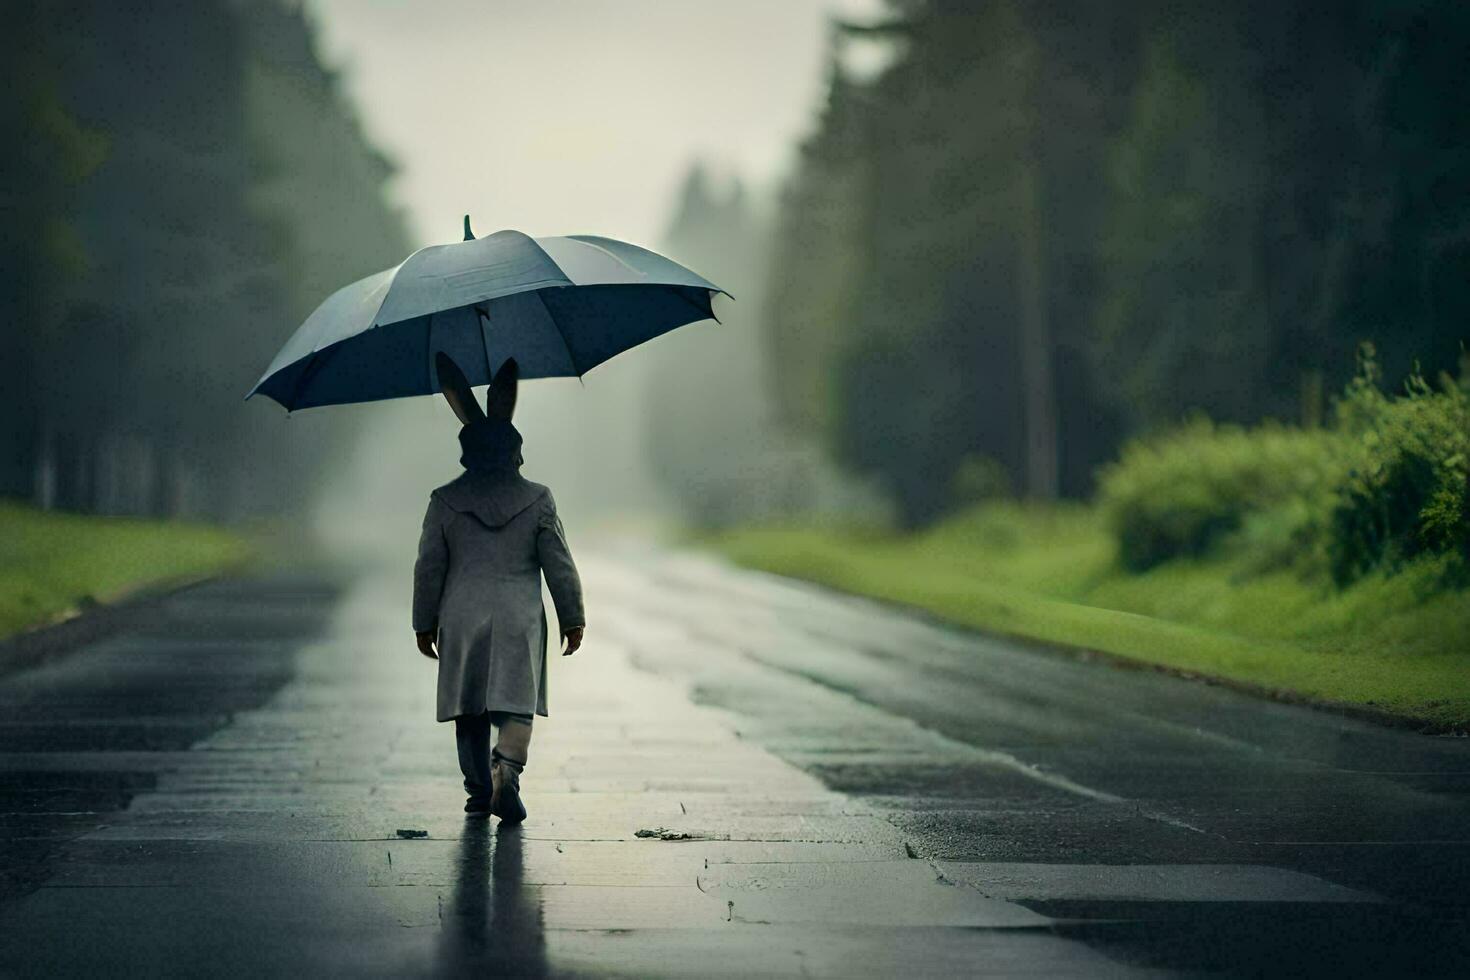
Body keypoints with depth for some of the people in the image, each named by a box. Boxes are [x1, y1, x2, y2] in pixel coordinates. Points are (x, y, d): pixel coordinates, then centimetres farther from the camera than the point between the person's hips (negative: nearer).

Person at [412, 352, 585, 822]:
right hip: (520, 619, -1)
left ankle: (478, 790, 16)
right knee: (516, 703, -2)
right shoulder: (537, 501, -3)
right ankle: (506, 769, -26)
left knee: (470, 708, 12)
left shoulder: (444, 502, 0)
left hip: (462, 619, 1)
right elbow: (560, 566, 0)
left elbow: (428, 568, 3)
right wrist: (572, 619, 8)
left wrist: (425, 623, 11)